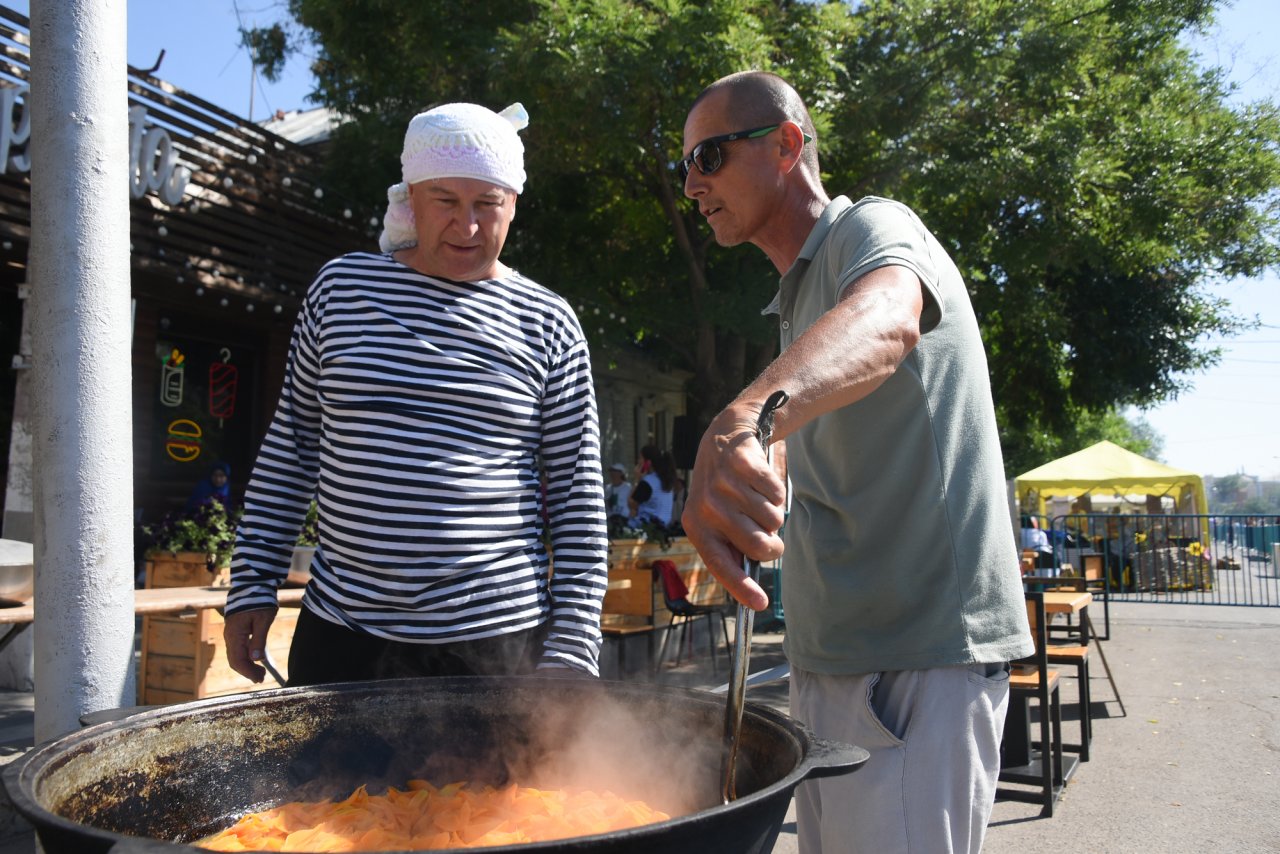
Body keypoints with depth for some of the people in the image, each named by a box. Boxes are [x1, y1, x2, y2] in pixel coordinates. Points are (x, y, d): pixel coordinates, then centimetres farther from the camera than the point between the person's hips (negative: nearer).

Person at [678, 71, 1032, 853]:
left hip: (917, 659, -9)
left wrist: (741, 421, -54)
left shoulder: (872, 228, -9)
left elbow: (882, 320, -36)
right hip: (831, 659, 9)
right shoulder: (799, 295, 19)